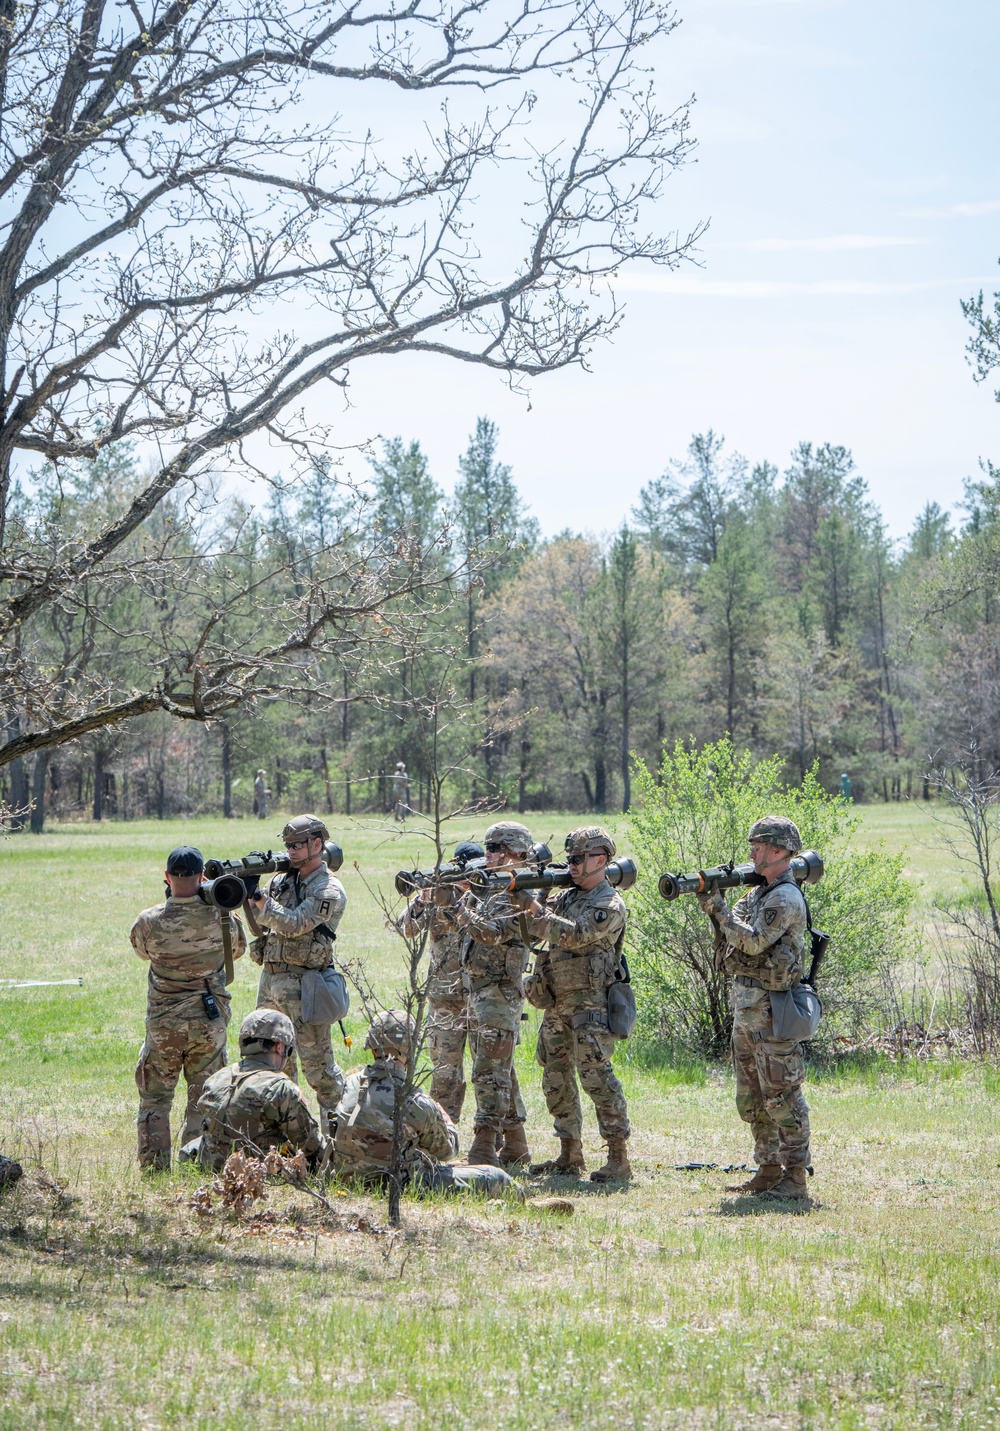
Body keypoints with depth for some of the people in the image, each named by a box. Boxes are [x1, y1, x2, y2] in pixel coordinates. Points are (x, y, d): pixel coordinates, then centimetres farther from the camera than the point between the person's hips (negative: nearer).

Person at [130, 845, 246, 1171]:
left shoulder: (148, 922, -13)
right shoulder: (220, 917, -11)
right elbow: (237, 949, 10)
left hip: (162, 1023, 0)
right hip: (209, 1022, 0)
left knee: (154, 1099, 13)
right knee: (203, 1100, 12)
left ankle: (153, 1168, 12)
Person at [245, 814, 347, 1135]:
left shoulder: (329, 891, -10)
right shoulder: (284, 880, 12)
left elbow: (295, 924, -21)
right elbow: (262, 924, 10)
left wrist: (259, 898, -28)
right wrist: (249, 894, -8)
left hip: (302, 985, -8)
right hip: (270, 978, 8)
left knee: (316, 1060, -5)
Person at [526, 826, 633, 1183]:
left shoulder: (610, 905, -10)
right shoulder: (566, 897, 16)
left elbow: (576, 935, -23)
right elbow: (532, 926, 12)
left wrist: (538, 910, -21)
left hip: (590, 1004, -9)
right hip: (556, 1003, 9)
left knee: (597, 1076, -13)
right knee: (556, 1079, 11)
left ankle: (618, 1157, -11)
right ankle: (570, 1155, 20)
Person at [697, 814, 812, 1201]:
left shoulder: (785, 898, -14)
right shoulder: (759, 892, 16)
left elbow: (753, 941, -22)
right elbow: (730, 933, 12)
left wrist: (718, 905, -18)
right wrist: (710, 903, -4)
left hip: (771, 1009, -10)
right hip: (746, 1008, 10)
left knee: (781, 1095, -7)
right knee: (752, 1096, 14)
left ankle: (795, 1176, -4)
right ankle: (768, 1169, 21)